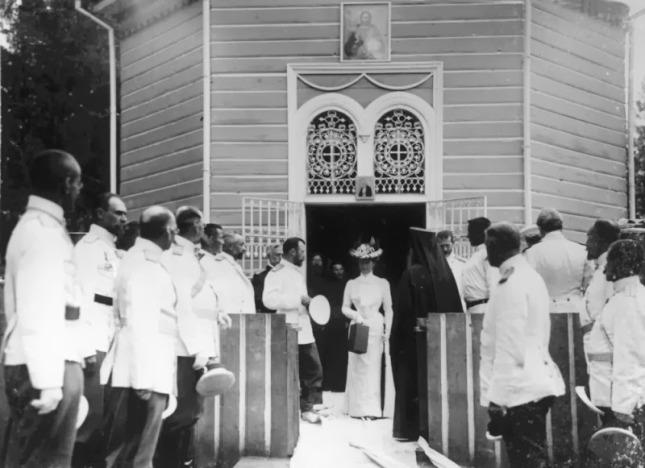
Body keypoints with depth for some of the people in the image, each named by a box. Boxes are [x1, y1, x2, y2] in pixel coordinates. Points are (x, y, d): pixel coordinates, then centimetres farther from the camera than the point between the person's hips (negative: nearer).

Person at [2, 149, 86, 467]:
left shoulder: (33, 226, 16)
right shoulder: (45, 230, -13)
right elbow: (39, 313, -20)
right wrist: (48, 379, -23)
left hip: (29, 365, 10)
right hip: (45, 366, -10)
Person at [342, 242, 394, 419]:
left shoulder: (382, 283, 7)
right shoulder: (351, 284, 10)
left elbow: (389, 310, 7)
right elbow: (345, 307, 10)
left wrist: (387, 331, -3)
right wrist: (355, 315, -10)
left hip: (376, 328, -1)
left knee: (376, 367, -5)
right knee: (358, 368, -2)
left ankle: (376, 408, -2)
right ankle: (360, 409, 2)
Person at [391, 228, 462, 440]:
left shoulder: (412, 274, -13)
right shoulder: (445, 272, -1)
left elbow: (402, 311, -11)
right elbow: (456, 307, 3)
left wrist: (395, 339, -4)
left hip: (414, 337, -4)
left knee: (412, 380, 6)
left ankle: (411, 427, 6)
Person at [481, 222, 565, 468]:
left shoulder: (511, 286, -16)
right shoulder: (531, 277, 12)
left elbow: (510, 350, -21)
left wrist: (496, 400, -18)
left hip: (519, 392, -9)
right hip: (537, 385, 9)